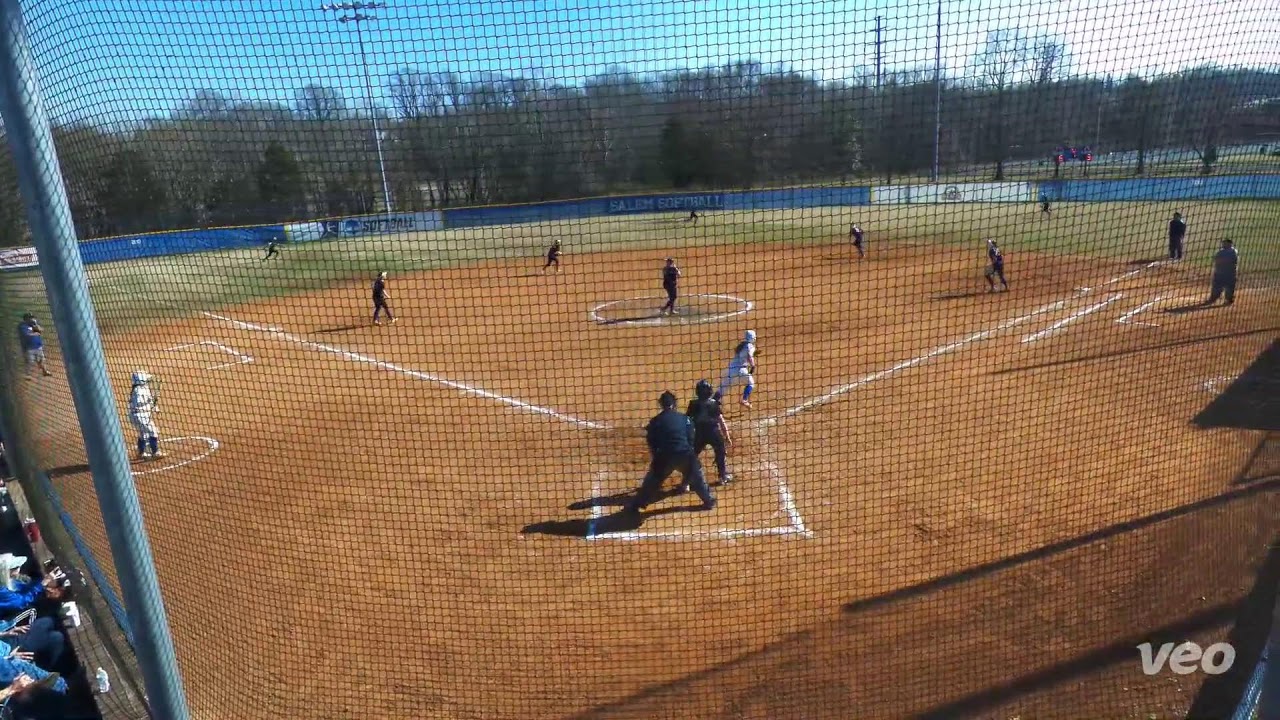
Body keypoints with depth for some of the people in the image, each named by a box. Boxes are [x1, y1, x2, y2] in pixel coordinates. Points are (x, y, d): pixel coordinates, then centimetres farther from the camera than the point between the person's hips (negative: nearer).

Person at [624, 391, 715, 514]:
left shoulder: (656, 421, 5)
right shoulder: (684, 418, 9)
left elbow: (651, 442, 7)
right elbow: (691, 439, 9)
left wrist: (655, 456, 19)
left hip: (665, 456, -1)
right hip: (684, 454, 1)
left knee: (652, 480, 12)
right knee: (697, 477, 24)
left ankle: (634, 505, 13)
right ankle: (709, 501, 29)